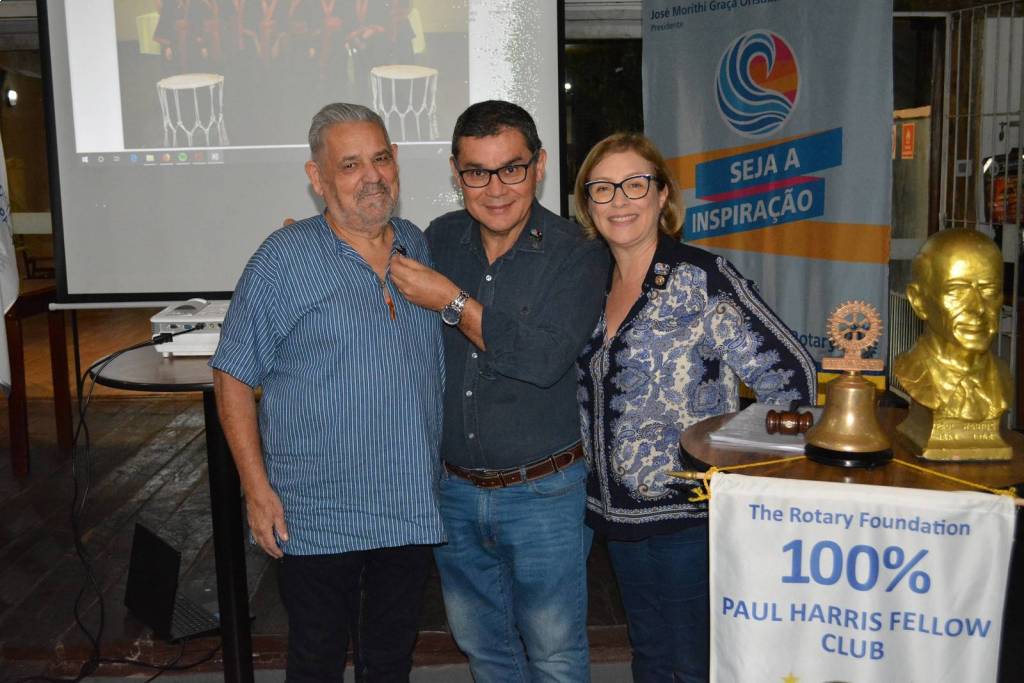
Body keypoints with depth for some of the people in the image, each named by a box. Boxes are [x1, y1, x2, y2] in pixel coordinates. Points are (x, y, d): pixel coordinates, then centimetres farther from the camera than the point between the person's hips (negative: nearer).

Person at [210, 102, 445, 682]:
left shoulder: (422, 248, 5)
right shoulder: (285, 259, -10)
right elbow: (234, 377, -8)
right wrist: (258, 488, -12)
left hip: (413, 507, 4)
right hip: (318, 517, -4)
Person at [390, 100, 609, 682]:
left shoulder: (578, 256, -12)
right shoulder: (438, 241, 1)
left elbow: (545, 359, -25)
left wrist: (452, 302, -21)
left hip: (543, 494, -4)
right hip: (454, 489, 5)